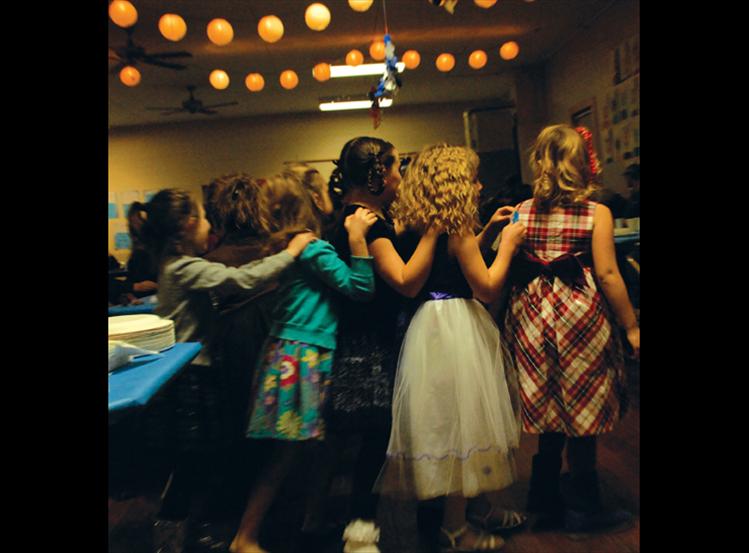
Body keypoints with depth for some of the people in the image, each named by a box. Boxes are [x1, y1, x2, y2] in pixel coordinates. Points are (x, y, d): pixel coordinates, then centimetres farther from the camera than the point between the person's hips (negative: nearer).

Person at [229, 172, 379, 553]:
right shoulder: (315, 249, -11)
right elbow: (360, 288, -16)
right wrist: (357, 239, -21)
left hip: (284, 349, 9)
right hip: (304, 355, -9)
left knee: (289, 450, 14)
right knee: (288, 451, -1)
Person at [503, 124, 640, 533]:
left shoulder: (521, 213, 1)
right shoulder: (597, 213, -7)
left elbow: (508, 271, -3)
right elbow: (607, 274, -10)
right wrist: (631, 327, -3)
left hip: (534, 316, 4)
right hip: (581, 315, -3)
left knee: (553, 417, 16)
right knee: (582, 415, 10)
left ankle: (545, 503, 28)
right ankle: (583, 509, 24)